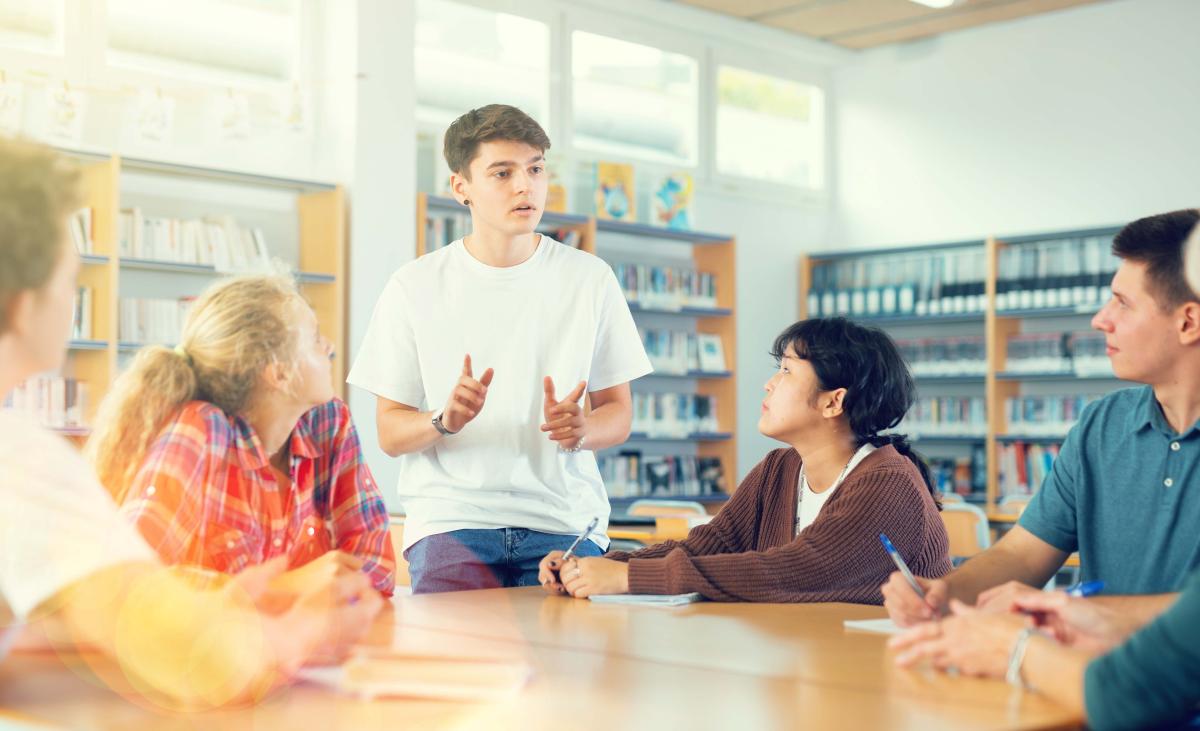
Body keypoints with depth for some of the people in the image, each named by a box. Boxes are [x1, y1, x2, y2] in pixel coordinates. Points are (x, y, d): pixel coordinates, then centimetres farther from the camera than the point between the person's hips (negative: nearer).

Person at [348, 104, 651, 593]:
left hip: (564, 520, 1)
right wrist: (444, 421, -18)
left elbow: (618, 413, 10)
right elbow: (390, 433, 4)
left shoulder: (590, 279, 7)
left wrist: (580, 429, -13)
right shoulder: (415, 287, 3)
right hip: (451, 518, -1)